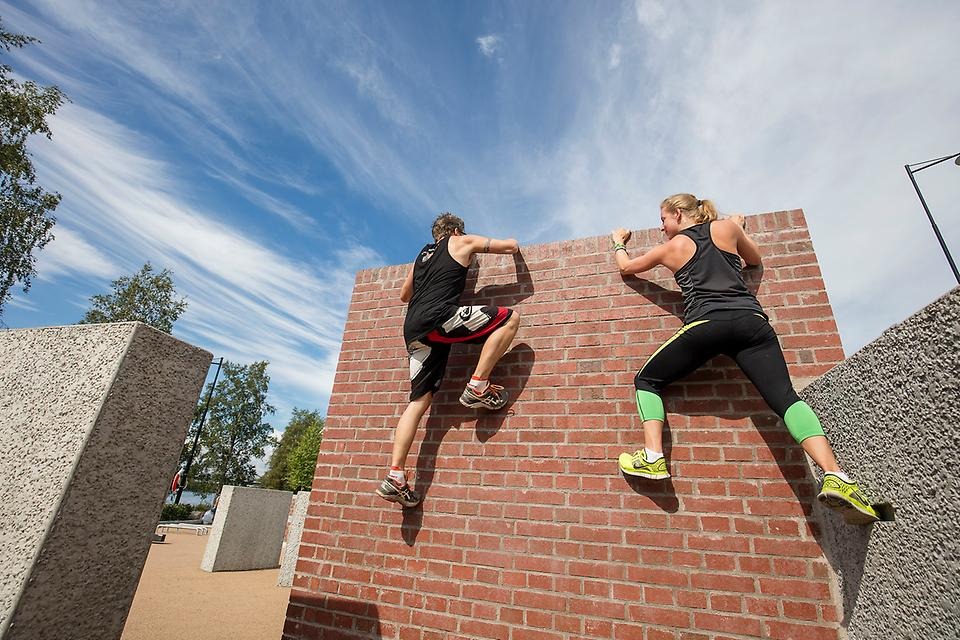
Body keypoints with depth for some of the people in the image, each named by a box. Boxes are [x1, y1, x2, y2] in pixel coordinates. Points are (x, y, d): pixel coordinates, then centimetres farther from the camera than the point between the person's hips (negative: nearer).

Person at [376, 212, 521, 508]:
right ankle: (477, 387, -5)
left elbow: (404, 295, 43)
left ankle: (394, 478, 0)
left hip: (414, 330, 7)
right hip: (438, 318, -7)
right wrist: (512, 244, 45)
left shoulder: (422, 255, 33)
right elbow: (511, 246, 21)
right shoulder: (463, 242, 17)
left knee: (419, 400, 6)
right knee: (509, 317, 1)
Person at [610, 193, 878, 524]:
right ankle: (835, 477, -23)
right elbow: (755, 259, 39)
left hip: (706, 325, -3)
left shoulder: (672, 247, 17)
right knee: (785, 397, -3)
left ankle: (653, 458, -8)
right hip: (750, 320, 4)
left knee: (646, 380, 8)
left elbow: (626, 267, 31)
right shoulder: (727, 226, 23)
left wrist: (618, 243, 51)